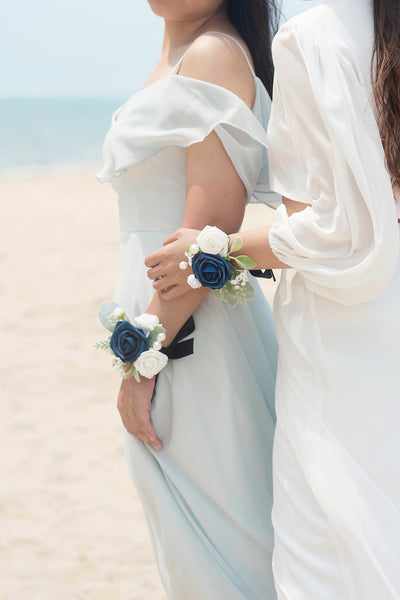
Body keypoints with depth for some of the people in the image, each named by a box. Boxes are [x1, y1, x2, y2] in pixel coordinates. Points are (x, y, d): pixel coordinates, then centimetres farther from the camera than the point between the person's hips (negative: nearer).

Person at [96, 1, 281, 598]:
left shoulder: (213, 54, -14)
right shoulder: (178, 55, 16)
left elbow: (213, 222, -22)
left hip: (189, 334, -10)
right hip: (167, 319, 10)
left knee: (214, 543, 0)